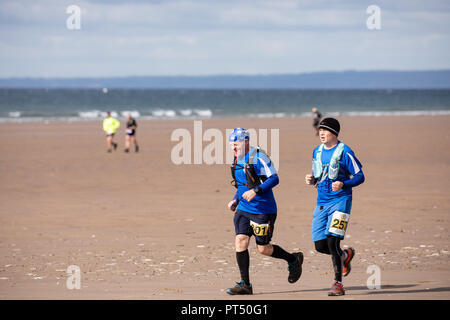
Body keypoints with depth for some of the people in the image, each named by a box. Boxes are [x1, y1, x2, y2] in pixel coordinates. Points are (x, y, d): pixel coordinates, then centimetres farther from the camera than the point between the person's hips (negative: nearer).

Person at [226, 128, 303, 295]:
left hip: (263, 210, -7)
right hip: (243, 209, 7)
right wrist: (235, 200, 11)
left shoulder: (258, 157, -13)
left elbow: (274, 178, -17)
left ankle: (293, 259, 25)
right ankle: (245, 284, -4)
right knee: (240, 240, -8)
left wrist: (256, 191, -27)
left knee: (263, 248, -2)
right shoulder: (237, 160, 12)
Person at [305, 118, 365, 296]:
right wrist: (312, 180, 0)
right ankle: (345, 256, 34)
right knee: (320, 246, 2)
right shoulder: (317, 152, 12)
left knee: (332, 242, -15)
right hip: (322, 202, 6)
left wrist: (343, 184, -24)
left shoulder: (344, 152, -8)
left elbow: (360, 176, -7)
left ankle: (338, 284, -5)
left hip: (340, 201, -6)